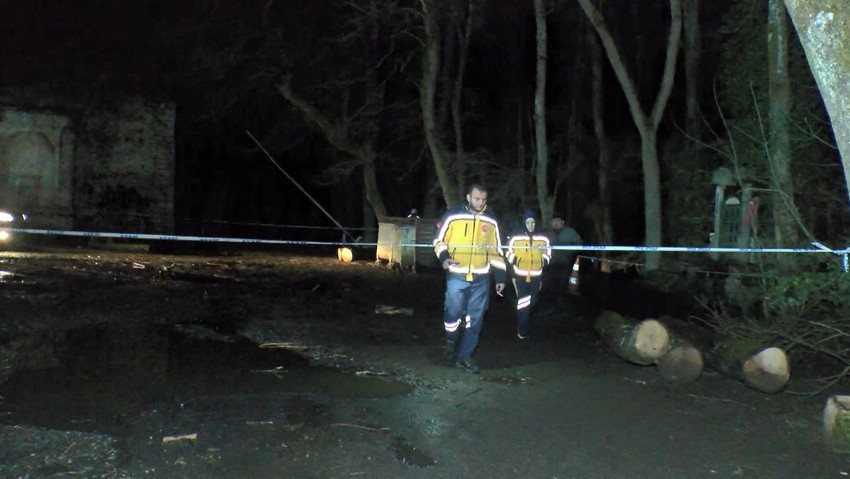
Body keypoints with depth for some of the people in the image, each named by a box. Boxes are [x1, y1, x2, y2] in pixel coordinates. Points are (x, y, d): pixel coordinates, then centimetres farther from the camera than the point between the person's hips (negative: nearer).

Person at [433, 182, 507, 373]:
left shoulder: (491, 220, 7)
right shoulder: (453, 216, -4)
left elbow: (496, 250, 13)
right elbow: (439, 240, 4)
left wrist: (501, 276, 10)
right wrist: (443, 257, -15)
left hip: (481, 279, 3)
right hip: (457, 276, -3)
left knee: (475, 319, 6)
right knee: (453, 313, -7)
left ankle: (464, 356, 19)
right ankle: (450, 343, 24)